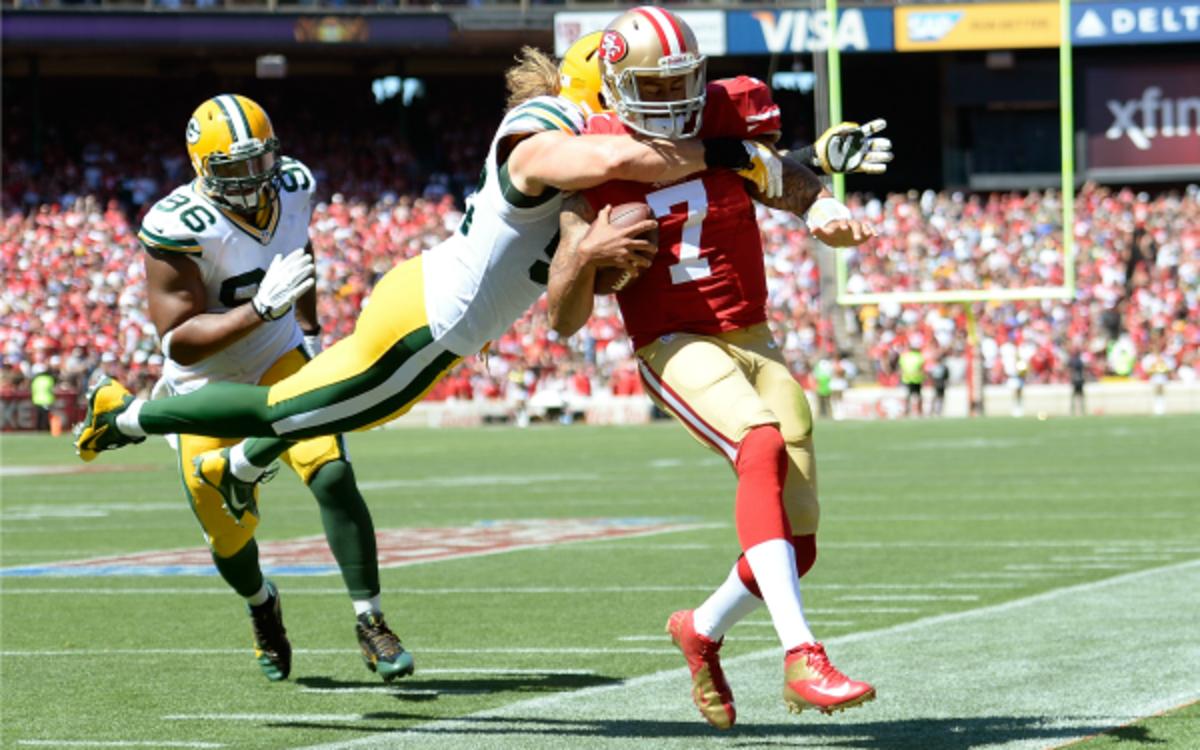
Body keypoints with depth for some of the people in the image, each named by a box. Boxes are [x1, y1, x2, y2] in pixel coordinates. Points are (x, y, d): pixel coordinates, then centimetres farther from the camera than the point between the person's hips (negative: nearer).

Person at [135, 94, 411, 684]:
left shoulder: (293, 187, -10)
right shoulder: (178, 229, -29)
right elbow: (180, 341, -30)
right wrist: (263, 307, -40)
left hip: (279, 362, 3)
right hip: (206, 389, -3)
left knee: (332, 476, -21)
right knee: (229, 537, 5)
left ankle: (369, 621, -12)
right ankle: (262, 606, 41)